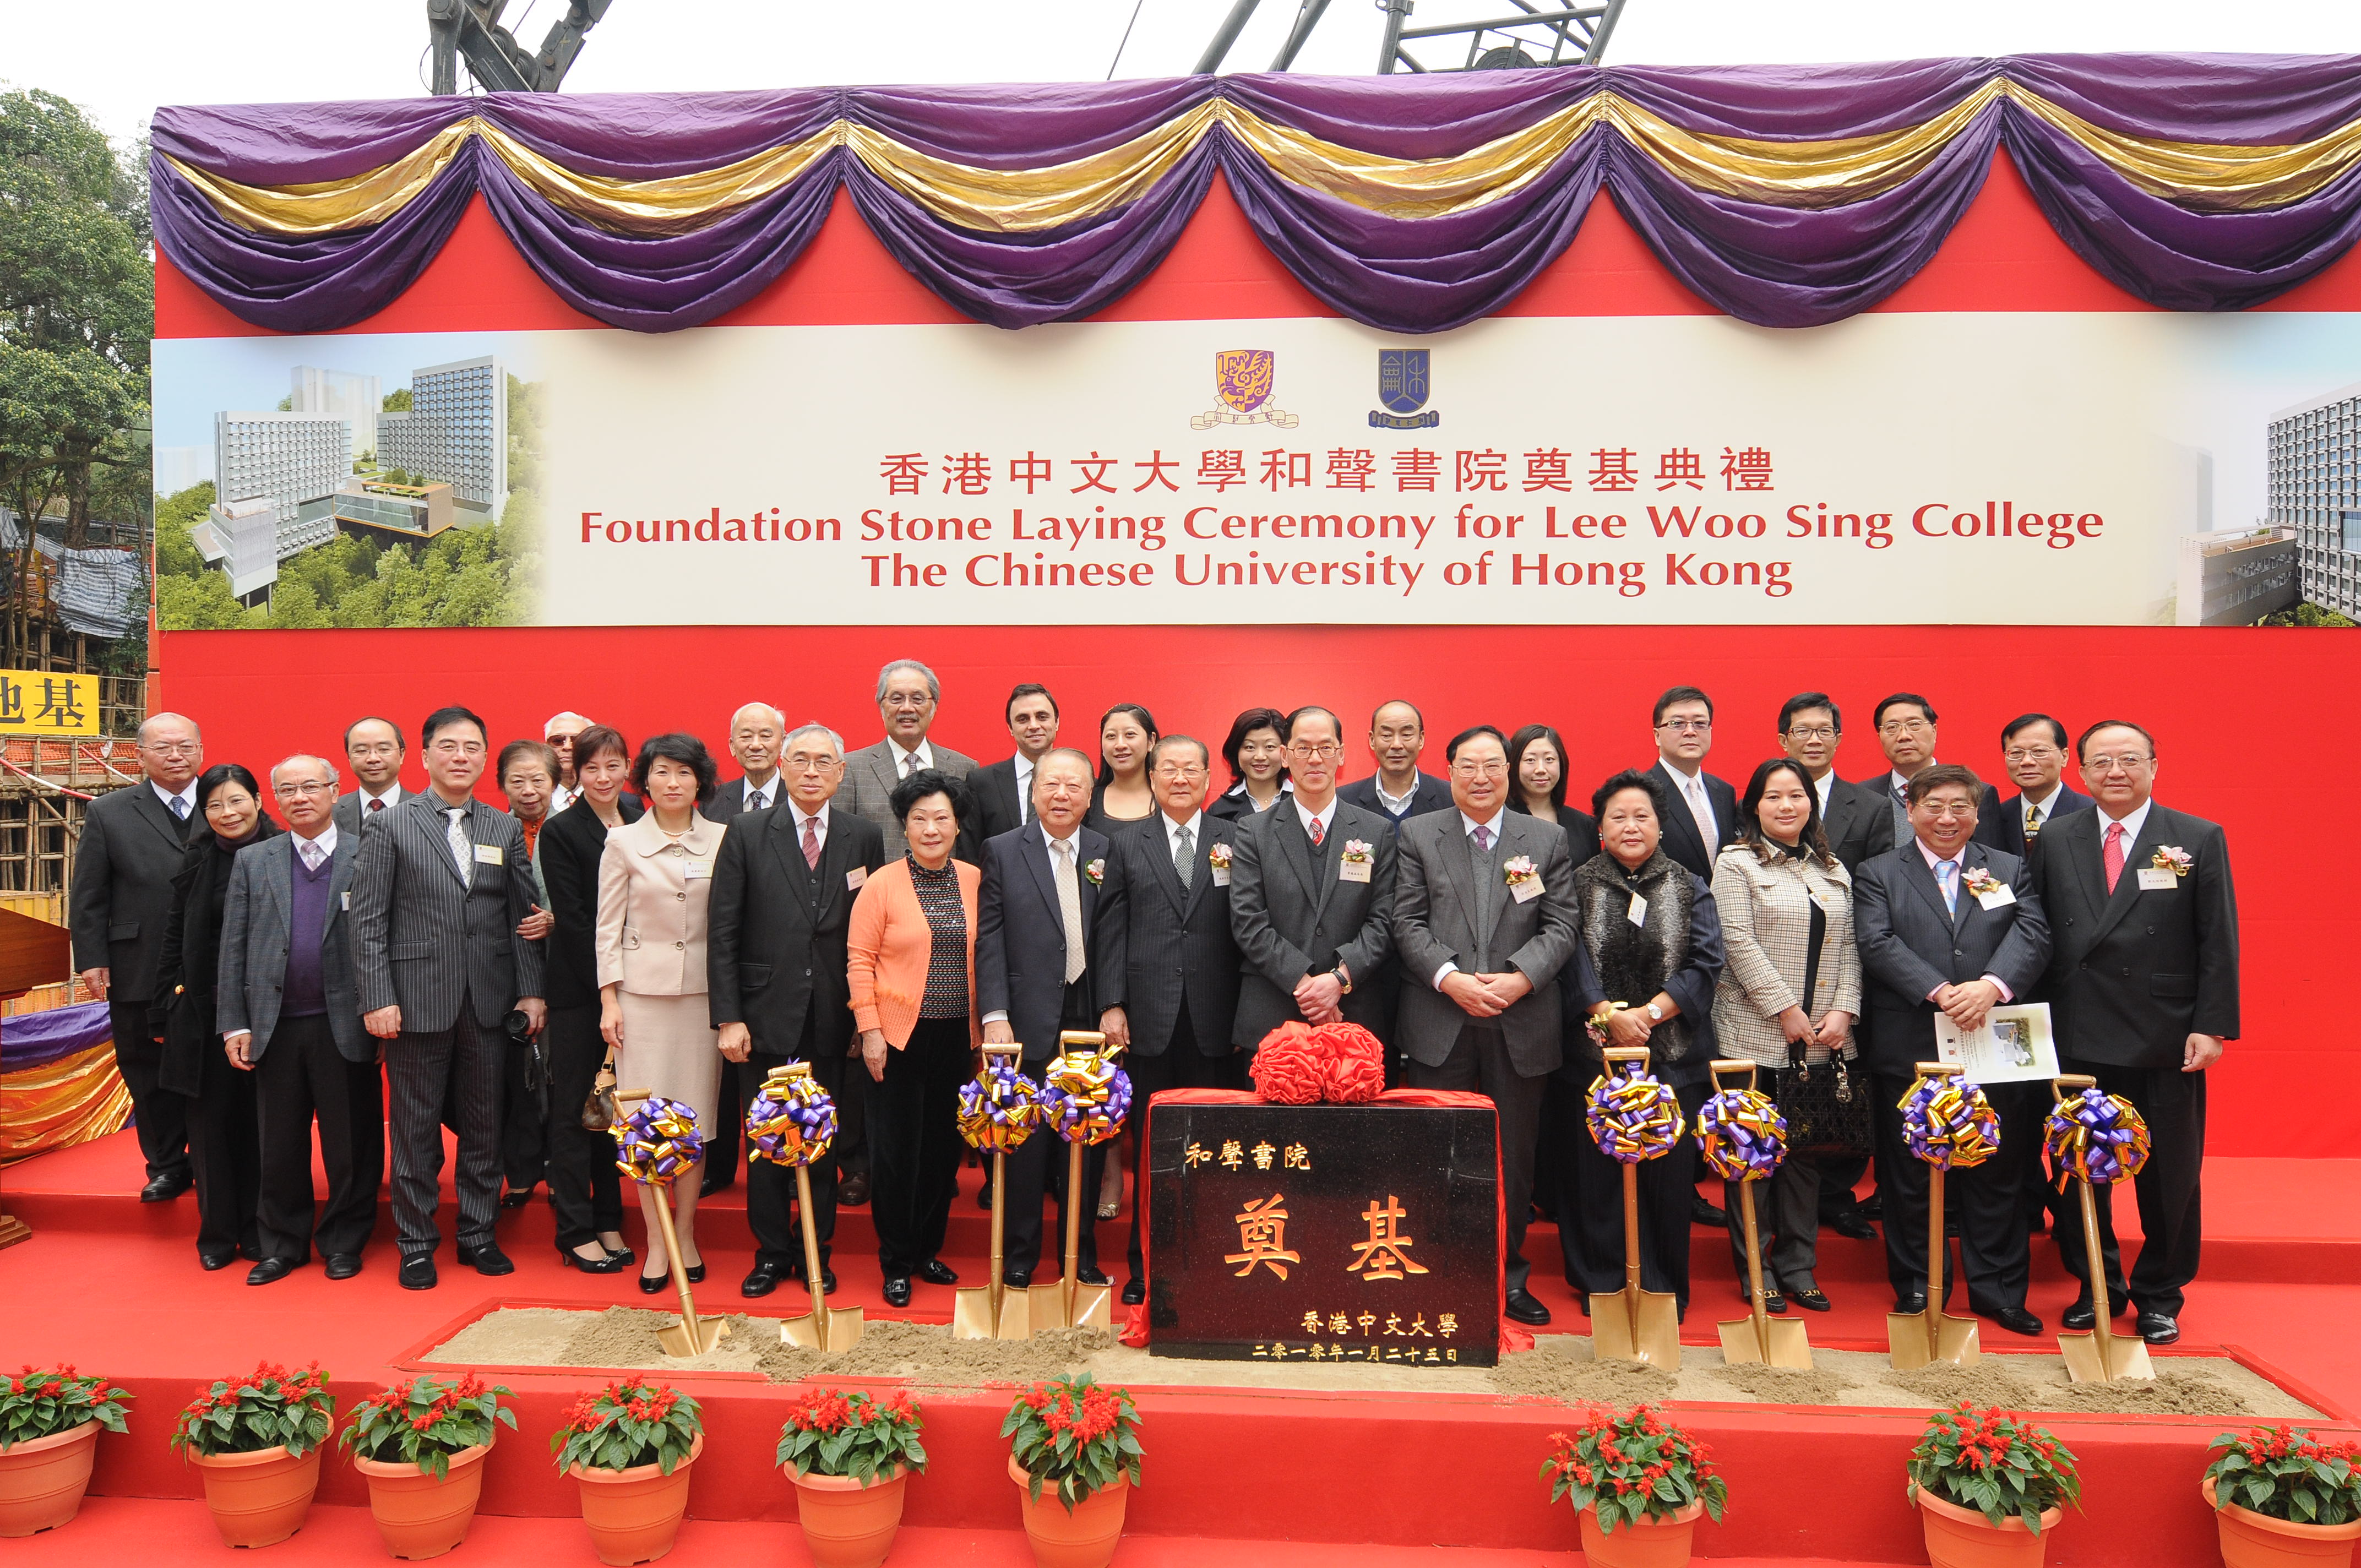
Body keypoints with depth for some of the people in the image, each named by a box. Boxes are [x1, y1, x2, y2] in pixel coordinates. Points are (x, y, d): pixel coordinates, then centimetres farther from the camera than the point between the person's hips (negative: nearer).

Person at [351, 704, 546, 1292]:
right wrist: (378, 998, -10)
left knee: (484, 1123, 10)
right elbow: (368, 920, -3)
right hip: (417, 998, -2)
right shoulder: (390, 827, 1)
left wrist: (531, 990, 2)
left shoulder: (506, 829, 9)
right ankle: (417, 1243, 19)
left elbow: (523, 915, 8)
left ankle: (478, 1233, 24)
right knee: (415, 1128, 6)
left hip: (489, 1001, 3)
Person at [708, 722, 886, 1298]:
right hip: (766, 1012, -1)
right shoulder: (746, 833, -1)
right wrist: (727, 1017, -8)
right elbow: (723, 932, -3)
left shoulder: (865, 839, 2)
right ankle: (772, 1252, 24)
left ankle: (816, 1253, 25)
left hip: (832, 1017, 1)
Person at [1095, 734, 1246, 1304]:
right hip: (1149, 1020, 1)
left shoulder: (1236, 842, 6)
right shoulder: (1125, 844, 9)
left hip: (1216, 1021, 0)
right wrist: (1112, 1005, -4)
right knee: (1149, 1149, 7)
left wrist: (1249, 1015, -1)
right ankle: (1145, 1264, 18)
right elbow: (1114, 931, 4)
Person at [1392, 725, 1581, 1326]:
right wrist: (1451, 979, -14)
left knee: (1515, 1155, 9)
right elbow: (1407, 923, -1)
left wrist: (1519, 978, -14)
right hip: (1440, 1024, -1)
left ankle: (1509, 1275, 22)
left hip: (1522, 1023, 1)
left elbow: (1561, 926, 2)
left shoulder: (1548, 840, 8)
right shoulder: (1417, 834, 5)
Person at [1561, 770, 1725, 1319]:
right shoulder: (1579, 886, 5)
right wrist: (1611, 1016, -16)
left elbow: (1706, 963, -2)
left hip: (1673, 1053, 1)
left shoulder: (1689, 888, 8)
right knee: (1598, 1171, 3)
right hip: (1595, 1051, 0)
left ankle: (1665, 1289, 16)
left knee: (1668, 1170, 2)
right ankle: (1603, 1286, 16)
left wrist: (1648, 1014, -13)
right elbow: (1572, 960, -3)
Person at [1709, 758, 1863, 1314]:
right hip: (1756, 1036, -4)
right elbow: (1738, 942, -10)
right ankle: (1753, 1268, 12)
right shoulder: (1736, 863, -1)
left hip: (1821, 1042, 5)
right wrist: (1786, 1010, -13)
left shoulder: (1834, 870, 15)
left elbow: (1849, 946, 10)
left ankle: (1798, 1264, 20)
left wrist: (1843, 1010, -3)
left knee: (1806, 1154, 9)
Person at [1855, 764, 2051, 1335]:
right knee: (1910, 1176, 7)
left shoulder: (2011, 870, 11)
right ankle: (1916, 1286, 19)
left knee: (1997, 1173, 8)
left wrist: (1991, 986, -21)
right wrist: (1941, 992, -20)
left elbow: (2032, 936, -3)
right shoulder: (1879, 873, 5)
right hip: (1909, 1050, -1)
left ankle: (1997, 1288, 20)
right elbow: (1877, 943, -8)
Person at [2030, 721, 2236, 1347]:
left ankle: (2159, 1295, 26)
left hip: (2166, 1043, -1)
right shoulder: (2055, 841, 6)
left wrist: (2212, 1026, -8)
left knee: (2170, 1176, 8)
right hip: (2079, 1040, 2)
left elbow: (2218, 943, -2)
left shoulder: (2199, 839, 1)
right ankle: (2096, 1287, 26)